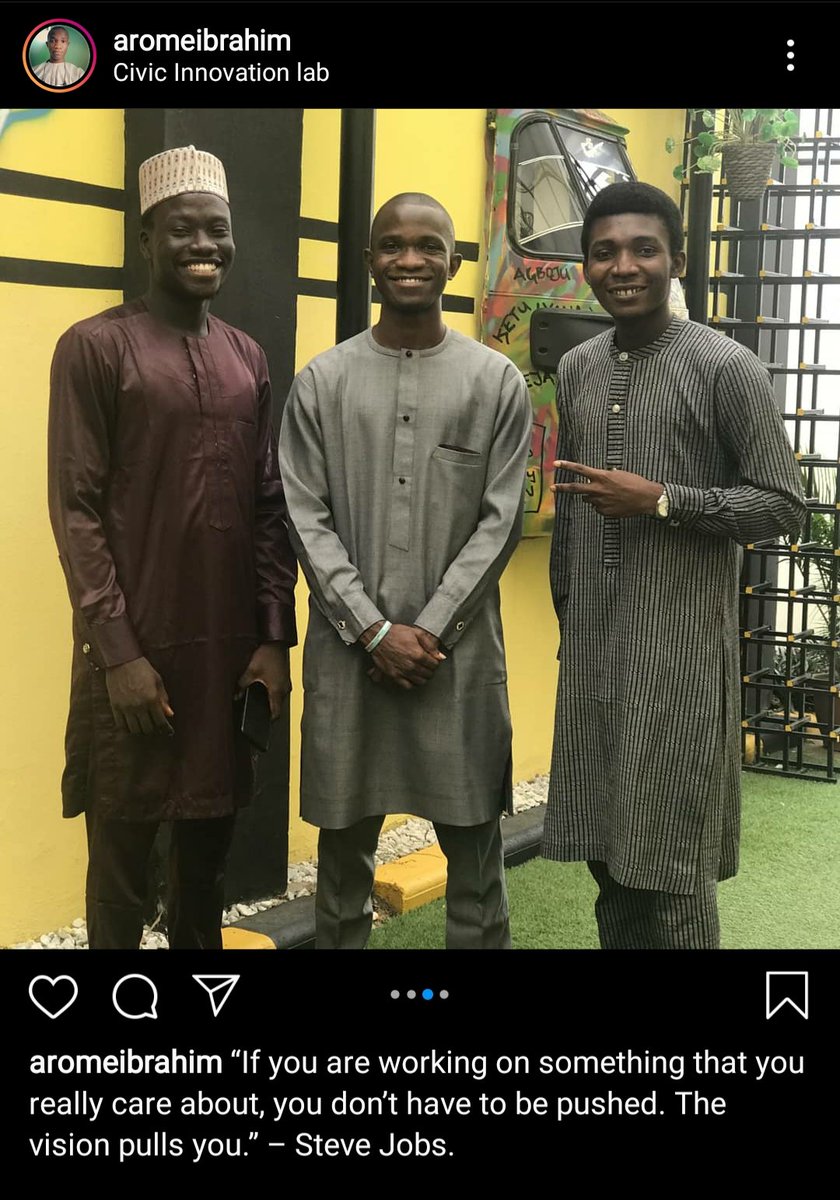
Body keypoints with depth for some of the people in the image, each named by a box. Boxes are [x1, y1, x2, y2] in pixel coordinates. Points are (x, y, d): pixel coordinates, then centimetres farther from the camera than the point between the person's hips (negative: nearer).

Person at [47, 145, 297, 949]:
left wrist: (275, 637, 4)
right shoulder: (94, 347, -5)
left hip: (233, 648, 5)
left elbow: (270, 506, 10)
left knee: (208, 846, 14)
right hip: (135, 650, -5)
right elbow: (76, 511, -10)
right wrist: (117, 650, -15)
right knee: (122, 854, 5)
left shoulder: (247, 357, 11)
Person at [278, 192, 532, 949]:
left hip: (459, 651, -1)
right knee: (344, 841, 10)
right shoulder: (323, 382, 4)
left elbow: (499, 523, -1)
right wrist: (375, 630, -9)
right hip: (349, 649, 1)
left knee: (473, 844, 6)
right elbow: (307, 521, -1)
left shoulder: (497, 381, 3)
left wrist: (431, 629, -9)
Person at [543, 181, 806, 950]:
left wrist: (662, 501, -17)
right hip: (592, 651, 6)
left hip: (681, 649, -5)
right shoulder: (576, 371, 11)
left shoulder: (726, 368, -8)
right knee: (607, 852, 12)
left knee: (671, 863, 0)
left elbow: (783, 507, -9)